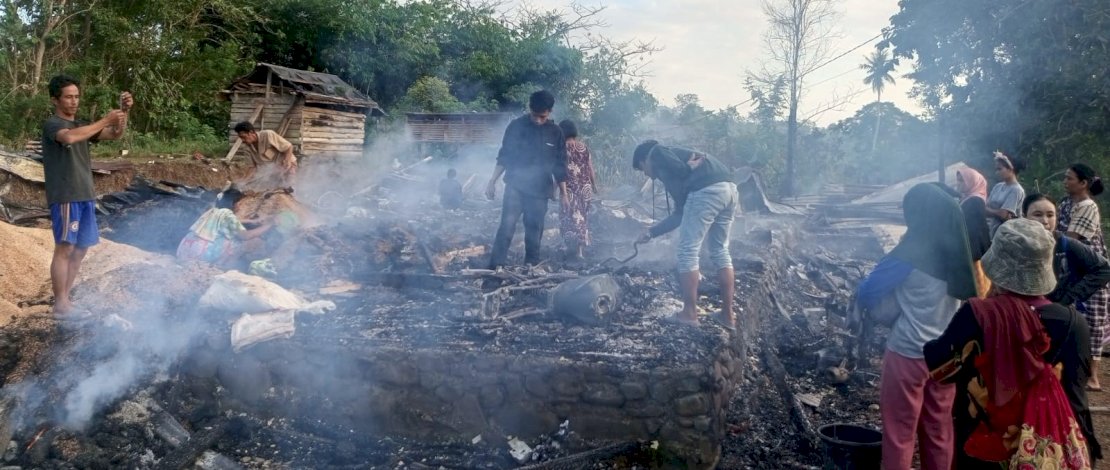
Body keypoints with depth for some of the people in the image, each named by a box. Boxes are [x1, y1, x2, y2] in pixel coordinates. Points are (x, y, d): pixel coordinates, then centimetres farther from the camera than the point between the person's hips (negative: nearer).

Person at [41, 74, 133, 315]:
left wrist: (123, 112, -7)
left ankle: (66, 298, 19)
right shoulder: (52, 124, -7)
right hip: (65, 196, -8)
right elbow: (69, 138, -29)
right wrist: (105, 120, -26)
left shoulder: (81, 125, 17)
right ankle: (60, 304, -4)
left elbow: (115, 134, 11)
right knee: (64, 248, -7)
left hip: (86, 195, 8)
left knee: (81, 248, 10)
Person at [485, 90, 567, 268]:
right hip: (515, 186, -2)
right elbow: (504, 156, 5)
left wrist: (564, 194, 6)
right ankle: (494, 268, -15)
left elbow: (560, 166, 7)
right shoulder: (517, 126, -1)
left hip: (540, 190, 2)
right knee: (507, 225, -15)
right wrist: (493, 181, 0)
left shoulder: (556, 133, 3)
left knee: (534, 232, 4)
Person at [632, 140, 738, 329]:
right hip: (729, 189, 9)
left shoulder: (657, 153, 14)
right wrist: (652, 232, 38)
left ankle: (689, 314, 8)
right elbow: (681, 213, 34)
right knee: (720, 251, 17)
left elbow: (680, 170, -8)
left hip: (707, 191, -9)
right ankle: (727, 315, 19)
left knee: (688, 252, 3)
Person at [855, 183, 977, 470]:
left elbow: (866, 294, -14)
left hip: (908, 354, -6)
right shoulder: (958, 253, 0)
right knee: (939, 432, 17)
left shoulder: (911, 253, -17)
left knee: (899, 434, 5)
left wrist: (891, 311, 5)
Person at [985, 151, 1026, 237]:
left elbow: (1003, 214, -17)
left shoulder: (1016, 190, -11)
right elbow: (986, 206, 4)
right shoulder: (998, 187, 10)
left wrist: (986, 210, -1)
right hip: (991, 231, 7)